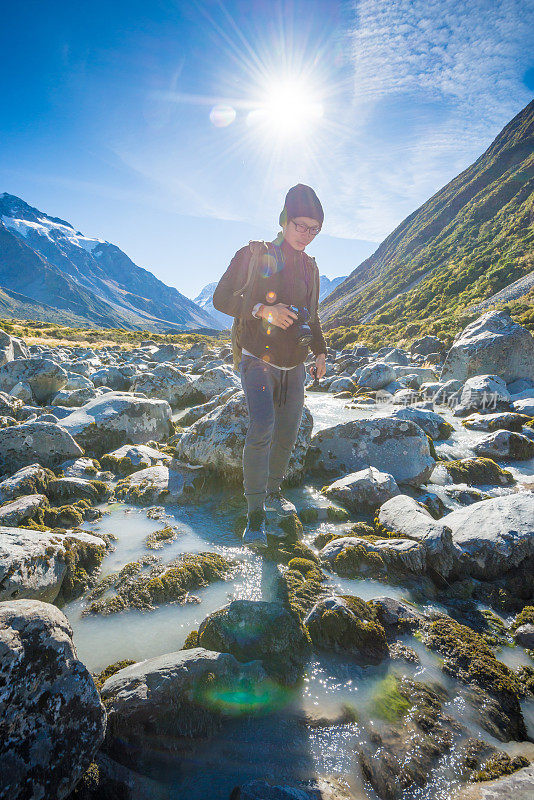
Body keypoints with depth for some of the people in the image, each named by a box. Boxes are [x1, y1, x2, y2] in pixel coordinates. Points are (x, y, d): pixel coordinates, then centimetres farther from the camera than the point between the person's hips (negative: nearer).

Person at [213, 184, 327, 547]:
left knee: (288, 433, 9)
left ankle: (273, 492, 31)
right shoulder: (254, 255, -5)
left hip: (295, 366, 6)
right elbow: (221, 298, -8)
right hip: (259, 361, -6)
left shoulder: (310, 267, 12)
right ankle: (256, 514, -13)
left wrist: (321, 352, 12)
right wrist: (263, 310, -21)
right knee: (262, 428, -22)